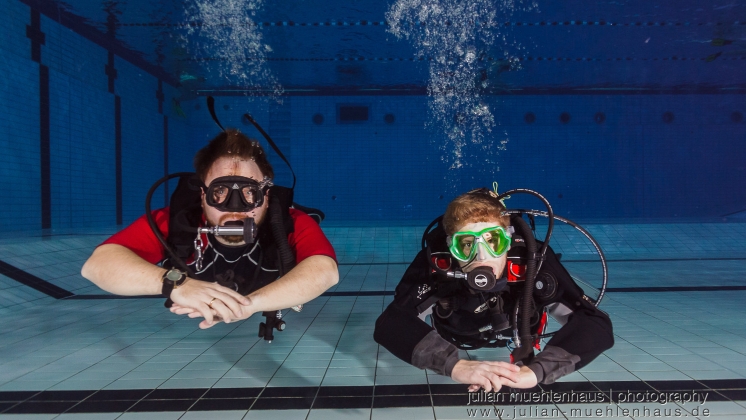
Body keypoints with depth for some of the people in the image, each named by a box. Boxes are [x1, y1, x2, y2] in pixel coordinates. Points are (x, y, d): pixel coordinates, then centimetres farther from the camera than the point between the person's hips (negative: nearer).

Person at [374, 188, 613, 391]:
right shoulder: (436, 262, -42)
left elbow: (596, 325, -45)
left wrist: (535, 369, -61)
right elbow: (389, 324, -49)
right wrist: (454, 365, -64)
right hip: (455, 342, 0)